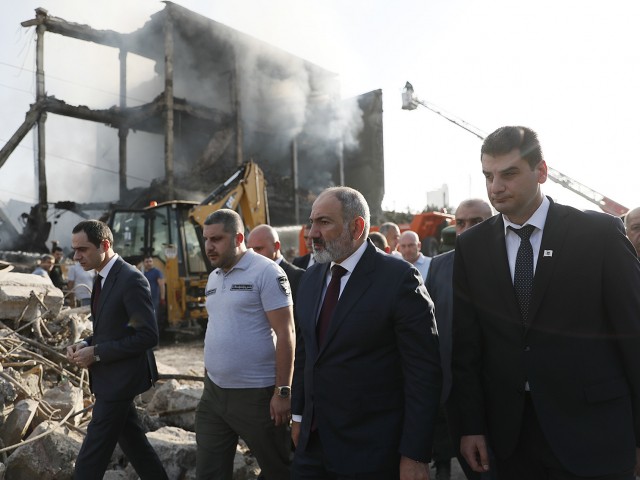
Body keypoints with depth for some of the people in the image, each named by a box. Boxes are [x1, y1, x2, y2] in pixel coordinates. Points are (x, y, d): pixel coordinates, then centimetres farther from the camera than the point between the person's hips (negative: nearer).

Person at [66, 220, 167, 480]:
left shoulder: (131, 279, -19)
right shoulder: (103, 278, 9)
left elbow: (148, 335, -22)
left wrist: (96, 353, -20)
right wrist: (85, 344, -1)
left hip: (120, 377, -9)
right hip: (111, 376, 9)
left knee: (92, 457, -2)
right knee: (132, 440, 18)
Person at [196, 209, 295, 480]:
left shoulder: (266, 272, -12)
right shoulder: (213, 278, 11)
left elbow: (285, 334, -15)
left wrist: (282, 391, -18)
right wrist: (208, 376, 17)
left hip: (256, 395, -7)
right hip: (214, 393, 7)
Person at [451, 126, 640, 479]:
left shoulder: (600, 234, -7)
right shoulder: (471, 246, 1)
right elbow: (465, 343, 4)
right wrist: (471, 426, 2)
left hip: (590, 432, -2)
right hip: (510, 432, 3)